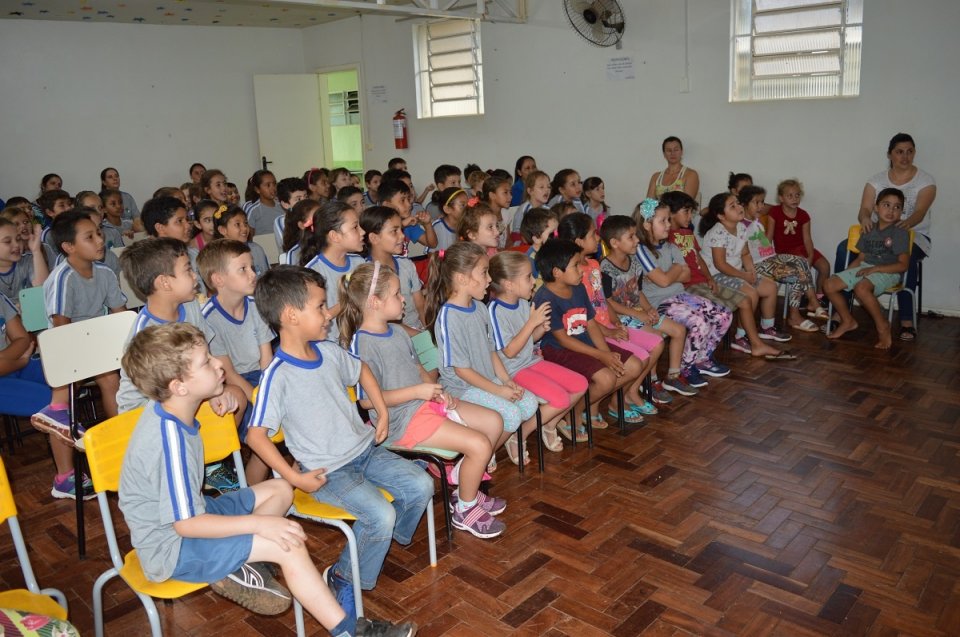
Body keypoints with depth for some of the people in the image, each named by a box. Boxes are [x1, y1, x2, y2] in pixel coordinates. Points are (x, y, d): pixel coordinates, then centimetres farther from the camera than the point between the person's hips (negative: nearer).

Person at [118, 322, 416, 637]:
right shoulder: (169, 439, -31)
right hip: (170, 549, -10)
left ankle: (232, 569, -6)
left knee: (280, 490, 10)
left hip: (186, 516, 10)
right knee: (289, 546, -21)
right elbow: (185, 524, -29)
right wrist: (259, 522, -28)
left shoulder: (165, 410, -2)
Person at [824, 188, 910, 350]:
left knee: (861, 288, -37)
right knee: (829, 285, -9)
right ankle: (848, 321, 11)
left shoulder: (900, 232, -7)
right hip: (864, 268, 7)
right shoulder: (869, 230, 11)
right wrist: (845, 274, 0)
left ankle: (883, 326, -18)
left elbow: (903, 265, -13)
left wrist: (875, 268, -20)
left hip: (887, 272, -7)